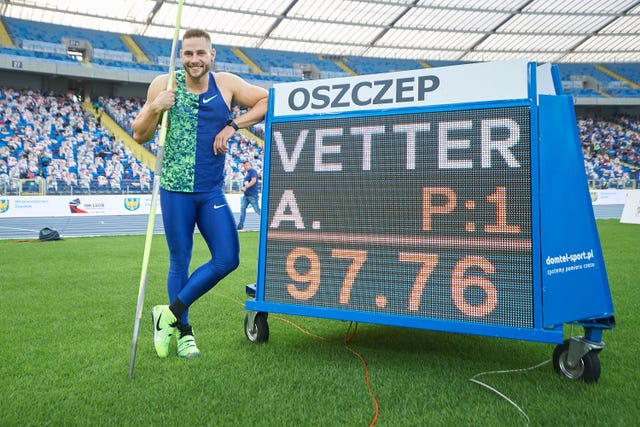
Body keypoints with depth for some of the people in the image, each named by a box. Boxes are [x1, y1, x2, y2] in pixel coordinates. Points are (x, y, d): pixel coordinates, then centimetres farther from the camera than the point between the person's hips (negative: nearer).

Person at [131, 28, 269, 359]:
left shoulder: (227, 84, 1)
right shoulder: (163, 85, -1)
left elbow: (267, 100, 6)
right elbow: (139, 136, 4)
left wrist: (233, 125, -6)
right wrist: (154, 108, -17)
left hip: (212, 192, 2)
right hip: (175, 190, -2)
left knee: (227, 260, -2)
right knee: (179, 262, 8)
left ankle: (171, 314, 15)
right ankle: (183, 331, 25)